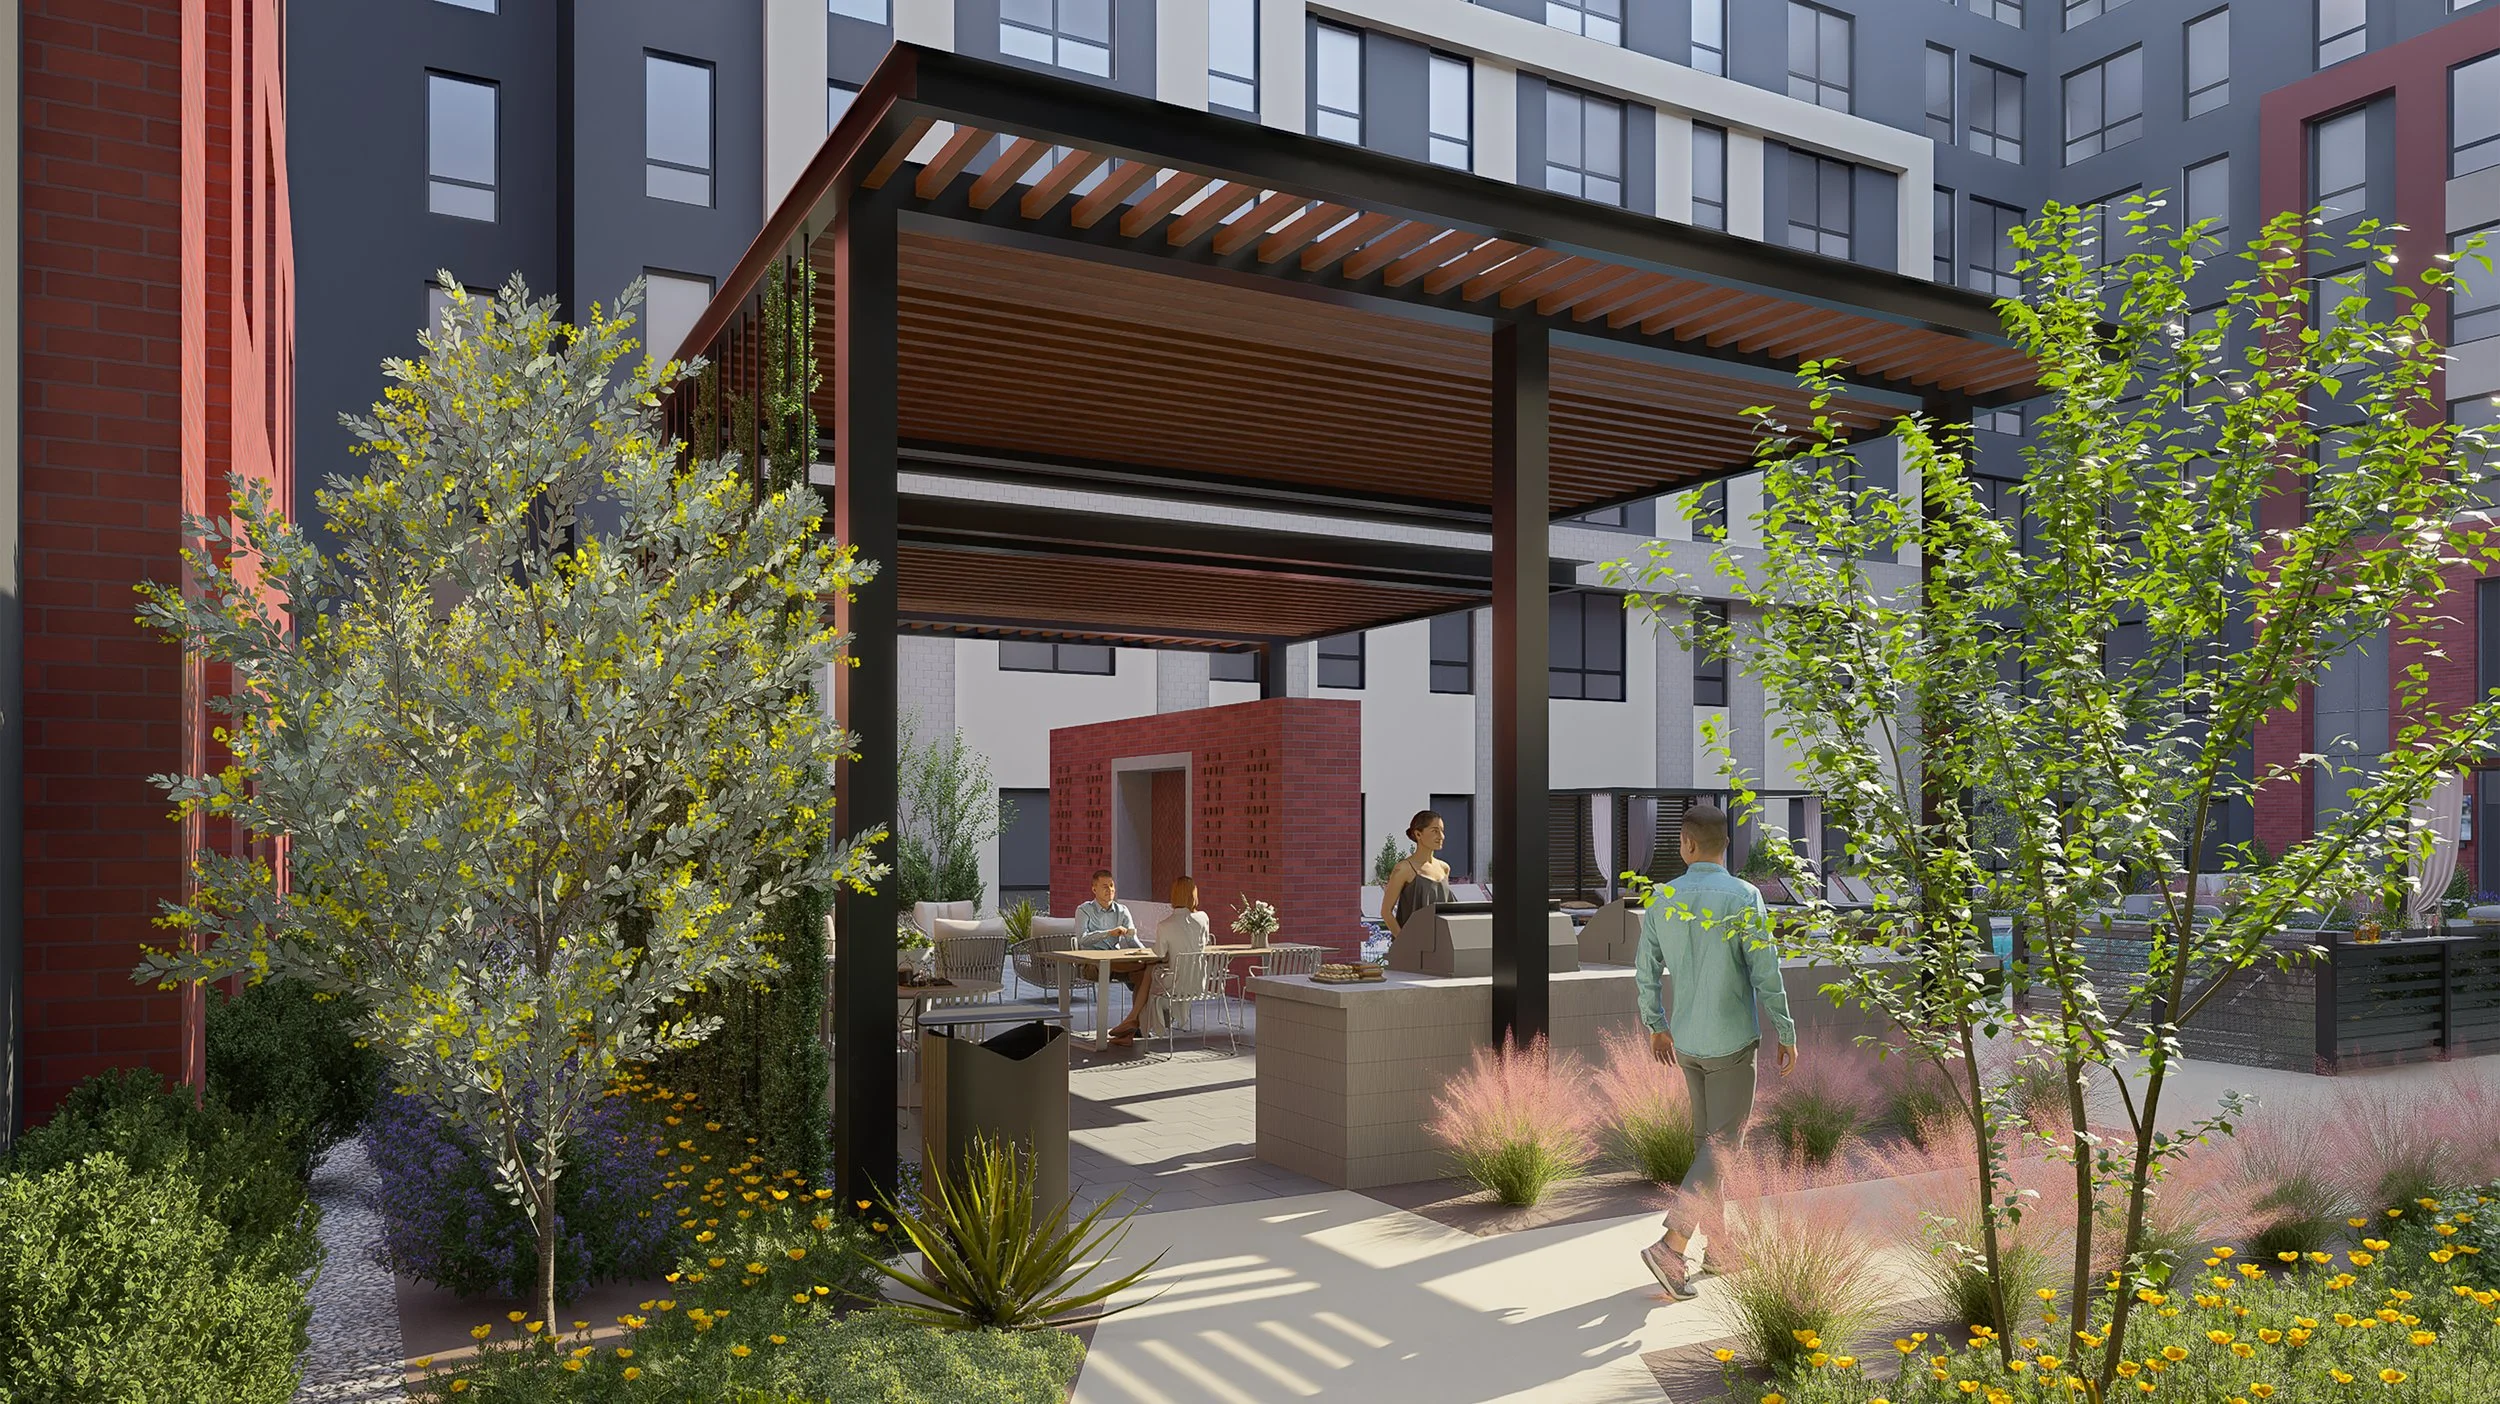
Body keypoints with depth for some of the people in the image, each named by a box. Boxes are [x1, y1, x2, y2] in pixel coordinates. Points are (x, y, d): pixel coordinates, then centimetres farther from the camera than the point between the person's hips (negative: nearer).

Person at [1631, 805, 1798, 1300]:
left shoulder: (1662, 900, -1)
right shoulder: (1743, 898, -14)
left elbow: (1646, 973, 5)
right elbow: (1766, 975, -14)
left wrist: (1657, 1027, 20)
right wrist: (1786, 1035, -2)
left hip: (1686, 1042, 5)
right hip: (1732, 1041, -5)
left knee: (1708, 1139, 17)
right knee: (1722, 1145, -1)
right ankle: (1672, 1246, -12)